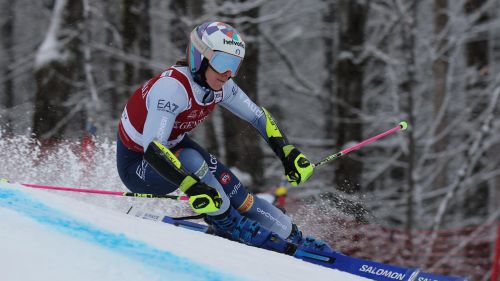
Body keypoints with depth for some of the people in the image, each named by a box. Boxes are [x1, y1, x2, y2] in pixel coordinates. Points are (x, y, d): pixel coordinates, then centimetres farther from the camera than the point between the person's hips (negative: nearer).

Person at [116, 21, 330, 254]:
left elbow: (258, 116, 4)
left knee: (228, 186, -11)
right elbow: (153, 149, -45)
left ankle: (293, 239, 0)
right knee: (190, 161, -34)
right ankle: (229, 225, -17)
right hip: (137, 164, -7)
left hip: (174, 146, 7)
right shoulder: (173, 87, -35)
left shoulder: (220, 86, -12)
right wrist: (191, 187, -54)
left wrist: (289, 154, -7)